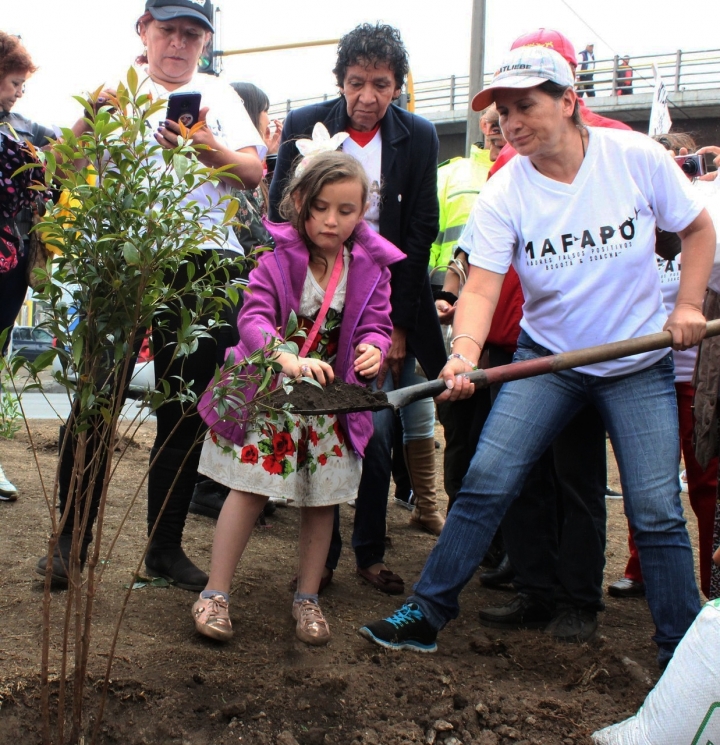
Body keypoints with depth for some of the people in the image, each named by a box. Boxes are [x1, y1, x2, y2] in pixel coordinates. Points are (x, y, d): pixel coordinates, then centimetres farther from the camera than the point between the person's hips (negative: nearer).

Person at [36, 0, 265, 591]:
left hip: (202, 260, 2)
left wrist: (207, 147, -15)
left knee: (187, 409, 5)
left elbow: (254, 172, 4)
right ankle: (71, 539, 12)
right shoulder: (117, 88, 12)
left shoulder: (219, 96, 17)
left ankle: (166, 547, 17)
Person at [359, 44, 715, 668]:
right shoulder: (504, 193, -11)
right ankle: (426, 613, 3)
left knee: (656, 511, -4)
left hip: (640, 364, 0)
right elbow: (480, 287, -19)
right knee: (487, 480, -10)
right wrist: (466, 352, -37)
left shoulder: (637, 156, -11)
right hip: (547, 356, 1)